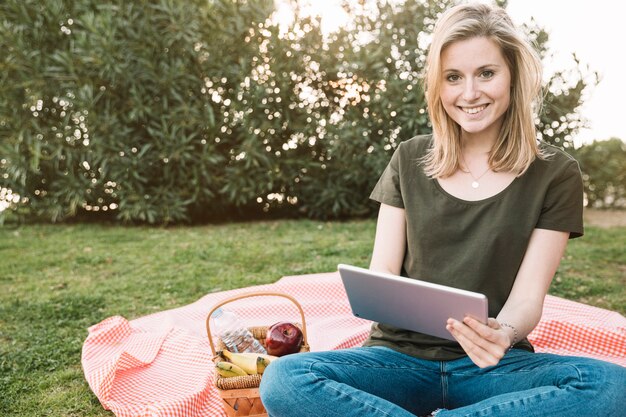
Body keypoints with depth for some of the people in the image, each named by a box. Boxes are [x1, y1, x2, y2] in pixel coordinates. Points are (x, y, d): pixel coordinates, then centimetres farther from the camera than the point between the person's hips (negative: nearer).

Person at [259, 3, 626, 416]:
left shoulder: (555, 173, 0)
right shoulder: (409, 160, 6)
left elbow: (528, 295, -5)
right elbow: (383, 270, 2)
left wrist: (505, 333, -29)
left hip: (492, 366, 1)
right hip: (402, 357, 0)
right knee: (283, 381, -27)